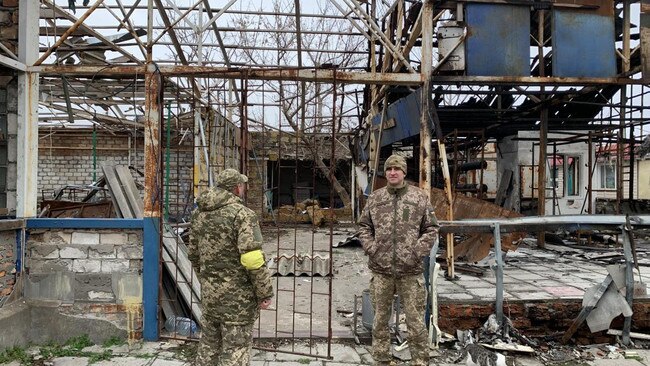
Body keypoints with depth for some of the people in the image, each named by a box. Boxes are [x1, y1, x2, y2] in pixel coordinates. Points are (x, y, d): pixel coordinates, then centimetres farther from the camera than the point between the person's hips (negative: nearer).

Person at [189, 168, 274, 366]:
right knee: (236, 347, 3)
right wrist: (265, 292, -14)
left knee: (209, 342, 20)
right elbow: (253, 259, -23)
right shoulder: (242, 214, -17)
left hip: (208, 291, 7)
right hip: (236, 294, -7)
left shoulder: (199, 213, 6)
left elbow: (193, 253, 14)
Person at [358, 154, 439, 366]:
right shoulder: (375, 198, 7)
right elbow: (364, 226, 13)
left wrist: (419, 251, -8)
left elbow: (431, 228, 3)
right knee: (380, 318, 13)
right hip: (381, 269, 2)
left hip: (410, 270, -2)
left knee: (415, 320, 4)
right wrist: (370, 247, -1)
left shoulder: (419, 197, 2)